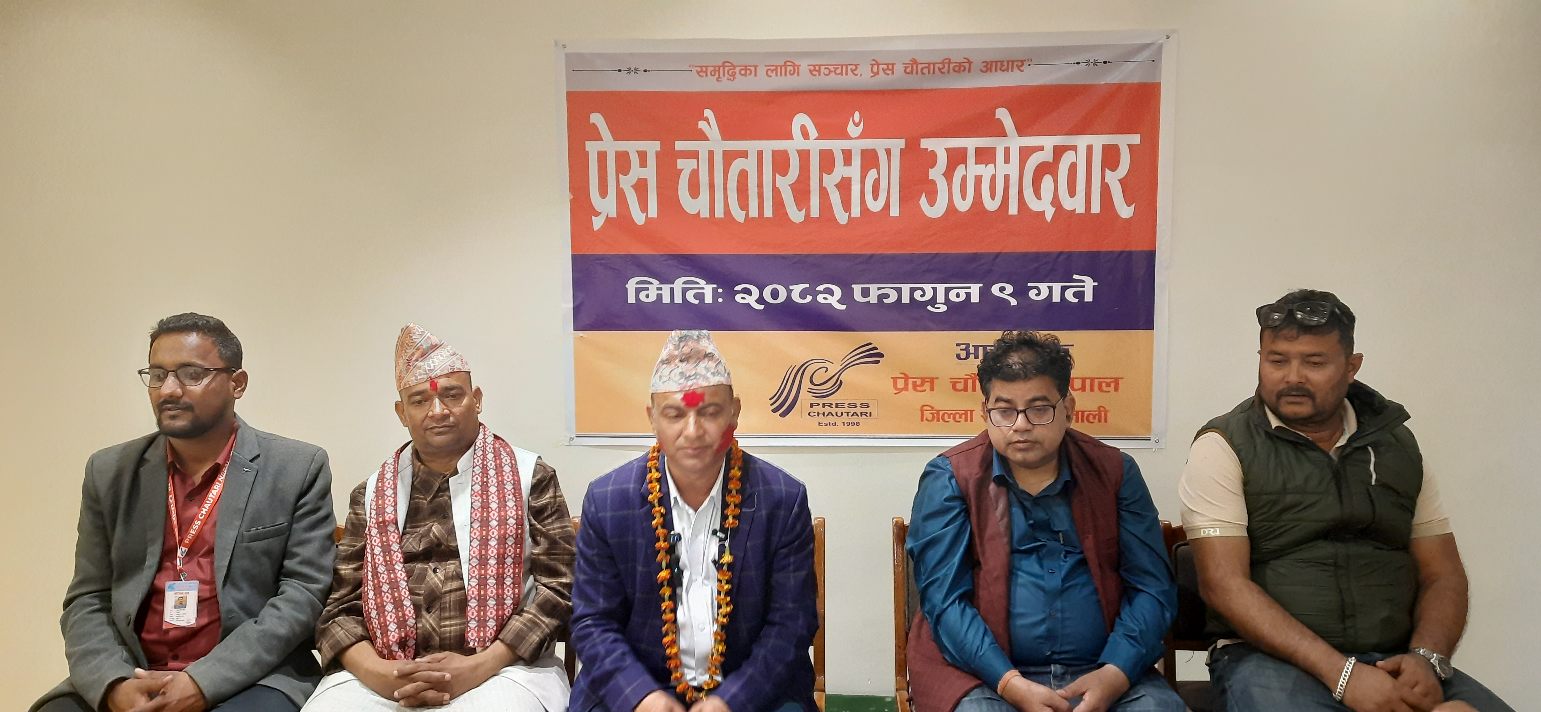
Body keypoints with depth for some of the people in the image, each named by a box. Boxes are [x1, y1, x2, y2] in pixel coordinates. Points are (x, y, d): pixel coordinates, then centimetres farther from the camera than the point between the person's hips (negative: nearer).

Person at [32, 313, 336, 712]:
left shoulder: (298, 469, -2)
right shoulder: (110, 472, 9)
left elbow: (303, 593, -6)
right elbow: (88, 601, 8)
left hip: (251, 676, -3)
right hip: (131, 678, 4)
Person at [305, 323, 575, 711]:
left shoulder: (528, 475, 6)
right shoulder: (372, 494, 14)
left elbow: (558, 584, 0)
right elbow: (340, 606, 10)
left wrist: (479, 667, -11)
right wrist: (377, 673, -10)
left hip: (500, 667, -2)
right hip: (385, 674, 3)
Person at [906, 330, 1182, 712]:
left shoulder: (1114, 472, 8)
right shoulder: (949, 478, 0)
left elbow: (1152, 586, 4)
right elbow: (944, 597, -7)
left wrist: (1115, 674, -14)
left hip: (1098, 675, 3)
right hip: (986, 673, -3)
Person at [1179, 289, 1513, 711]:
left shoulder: (1398, 445, 12)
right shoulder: (1223, 447, -3)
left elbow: (1443, 574, 11)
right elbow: (1223, 582, -12)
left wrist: (1426, 659, -10)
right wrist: (1342, 673, -20)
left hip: (1394, 661, 3)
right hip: (1272, 658, -2)